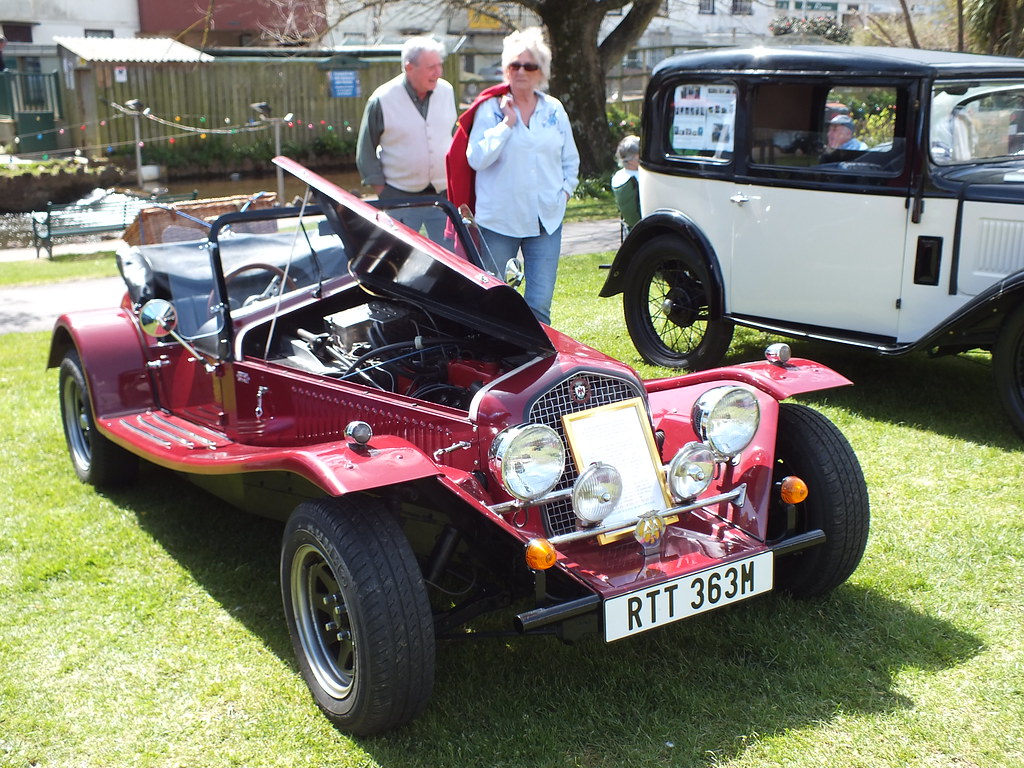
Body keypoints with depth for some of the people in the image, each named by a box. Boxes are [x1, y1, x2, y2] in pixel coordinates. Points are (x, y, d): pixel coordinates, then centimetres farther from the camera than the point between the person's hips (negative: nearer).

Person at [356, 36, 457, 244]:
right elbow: (366, 152, -1)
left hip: (443, 194, 3)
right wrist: (382, 192, -4)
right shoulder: (382, 100, -9)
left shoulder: (447, 91, 3)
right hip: (400, 198, -3)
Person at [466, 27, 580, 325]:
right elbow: (476, 159, -13)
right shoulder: (490, 108, -1)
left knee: (539, 306, 0)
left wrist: (565, 190, 7)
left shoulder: (554, 110, 8)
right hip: (499, 219, -2)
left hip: (546, 220, 2)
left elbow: (570, 160, 20)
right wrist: (506, 123, -12)